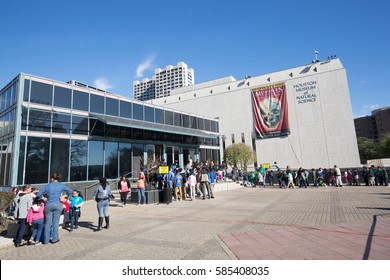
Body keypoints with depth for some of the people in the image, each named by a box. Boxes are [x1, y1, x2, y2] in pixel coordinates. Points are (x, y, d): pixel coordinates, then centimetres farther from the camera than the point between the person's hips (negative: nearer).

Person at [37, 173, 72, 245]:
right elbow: (70, 191, 3)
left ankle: (46, 240, 14)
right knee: (55, 222, 5)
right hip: (58, 205, -1)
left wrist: (43, 198, 18)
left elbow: (38, 194, 5)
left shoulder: (47, 186, 7)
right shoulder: (61, 185, 4)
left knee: (48, 222, 7)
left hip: (48, 205, 1)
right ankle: (54, 239, 11)